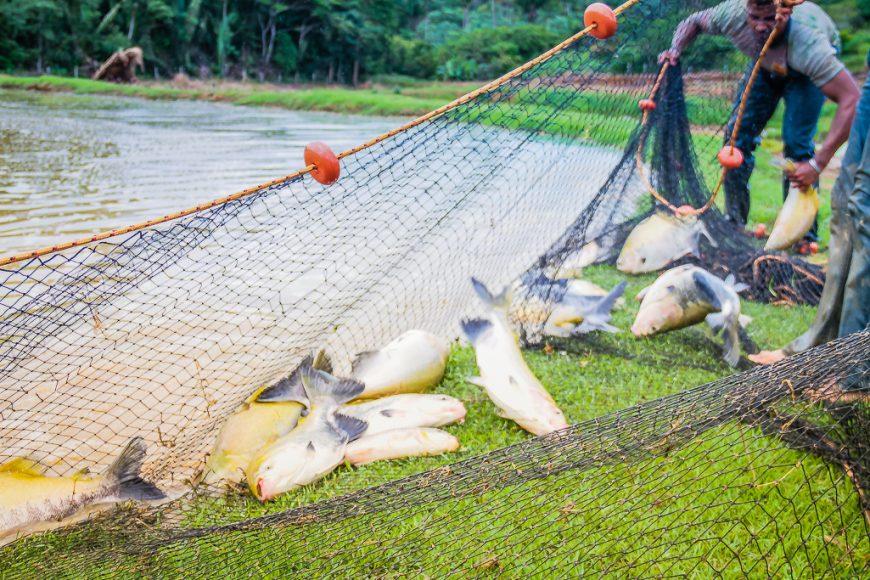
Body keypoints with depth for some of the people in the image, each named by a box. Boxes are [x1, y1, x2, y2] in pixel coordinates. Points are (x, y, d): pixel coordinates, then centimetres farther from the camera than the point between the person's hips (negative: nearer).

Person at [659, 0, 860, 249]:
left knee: (796, 143, -20)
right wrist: (675, 50, -32)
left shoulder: (808, 44, -46)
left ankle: (803, 236, -8)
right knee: (737, 135, -6)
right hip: (766, 63, 4)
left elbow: (851, 100, -48)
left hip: (805, 70, -4)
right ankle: (735, 224, 8)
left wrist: (817, 164, -50)